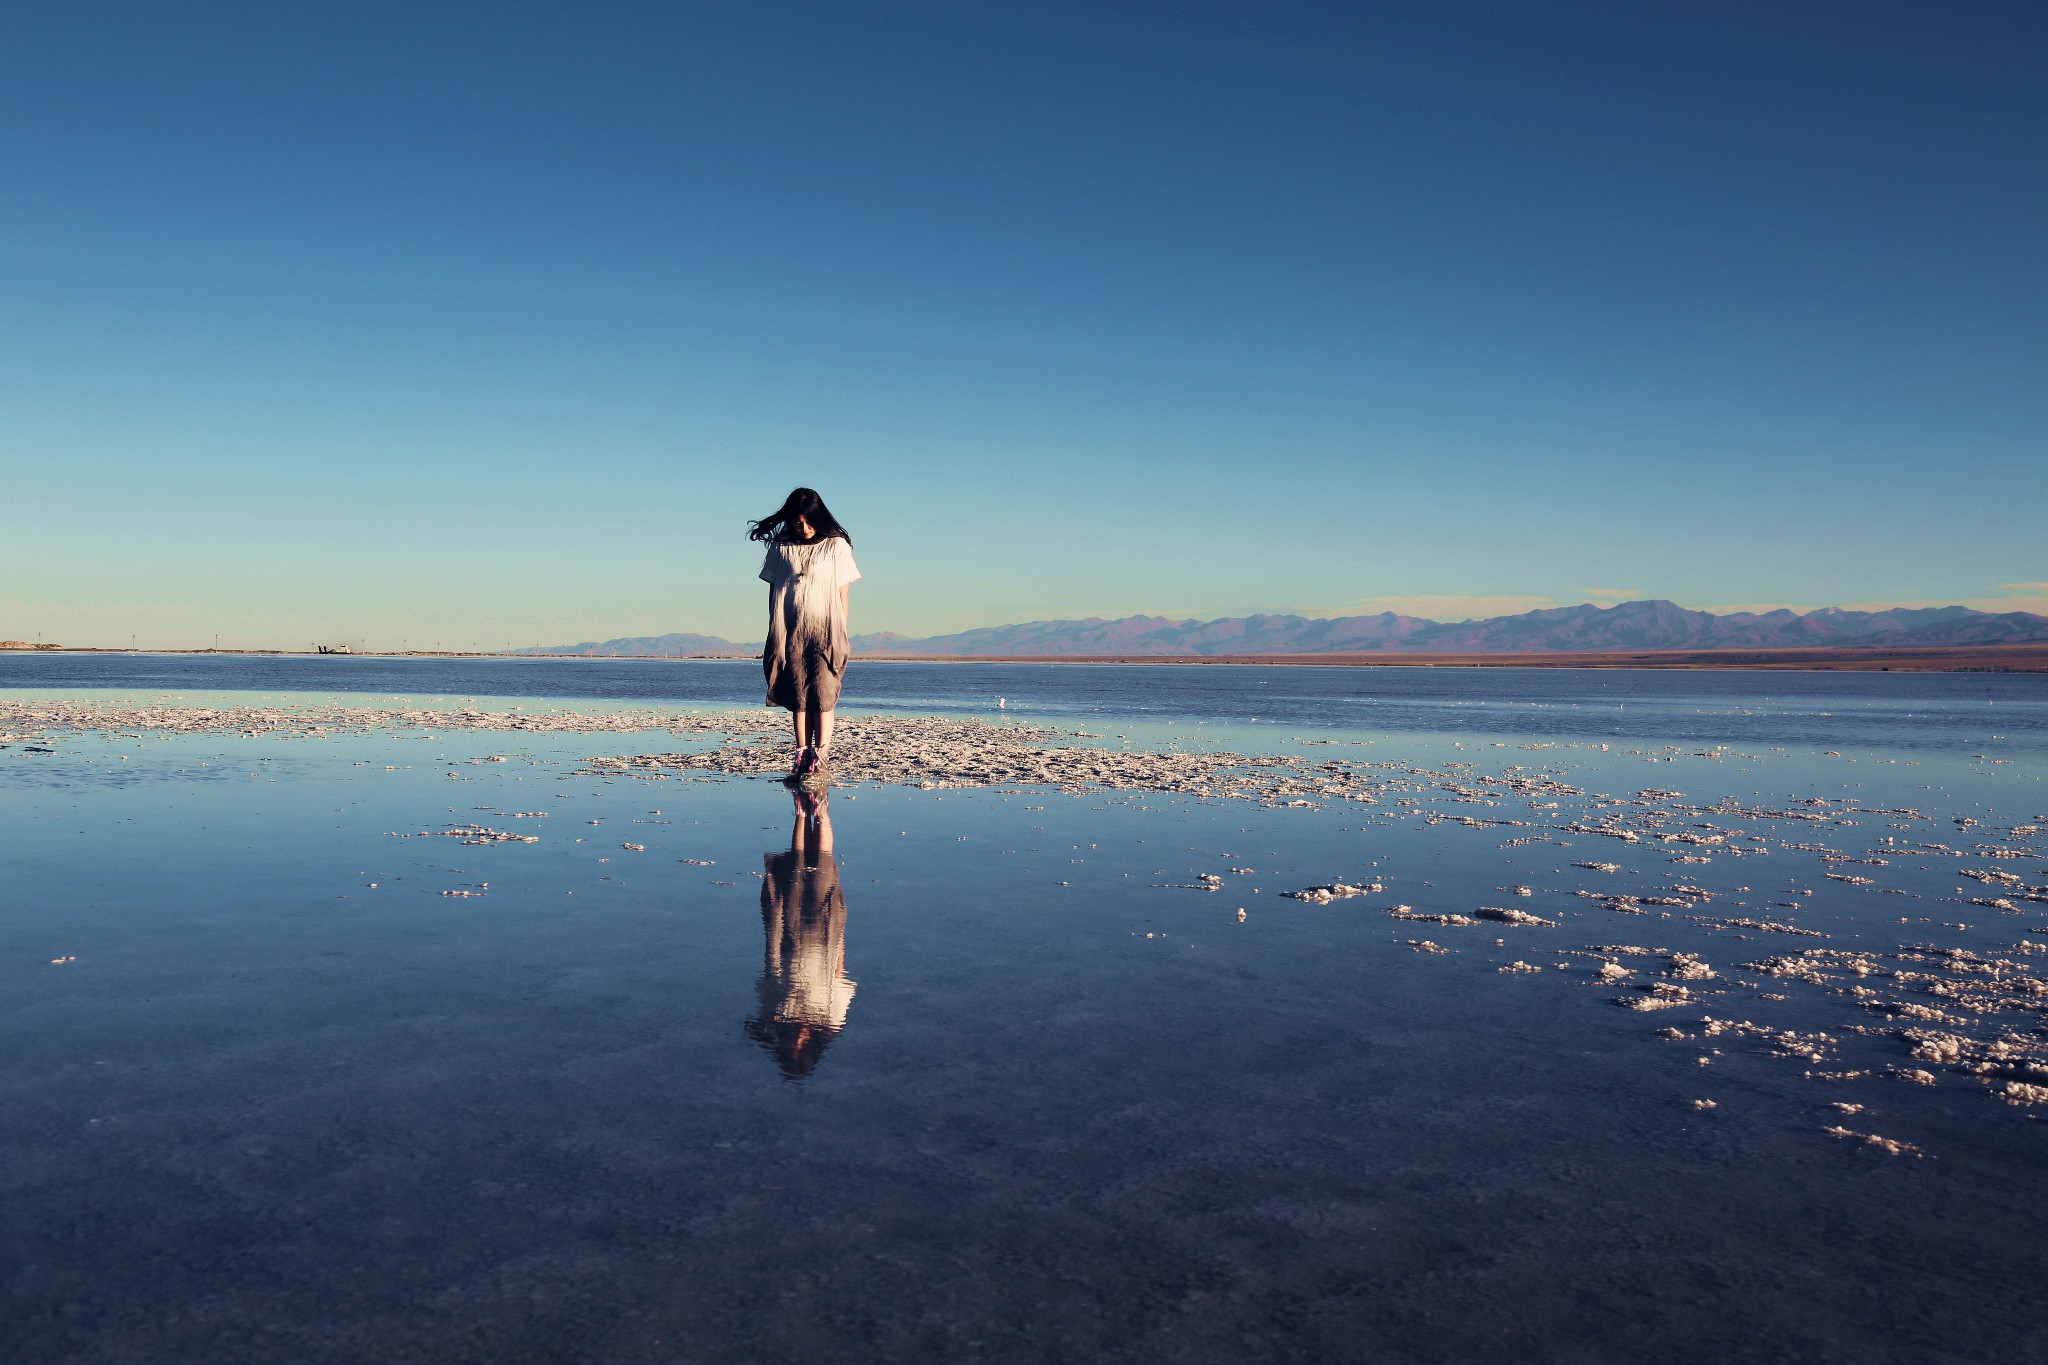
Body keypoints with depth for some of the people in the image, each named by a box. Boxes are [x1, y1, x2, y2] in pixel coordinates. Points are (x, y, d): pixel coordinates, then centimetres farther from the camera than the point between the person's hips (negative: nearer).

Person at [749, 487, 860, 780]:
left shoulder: (836, 546, 4)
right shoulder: (781, 547, 10)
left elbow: (842, 594, 3)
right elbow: (773, 590, 12)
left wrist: (841, 635, -1)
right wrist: (774, 632, 7)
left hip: (825, 632, -2)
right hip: (790, 632, 2)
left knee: (822, 695, -8)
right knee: (797, 697, 2)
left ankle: (820, 757, -8)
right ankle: (801, 755, 5)